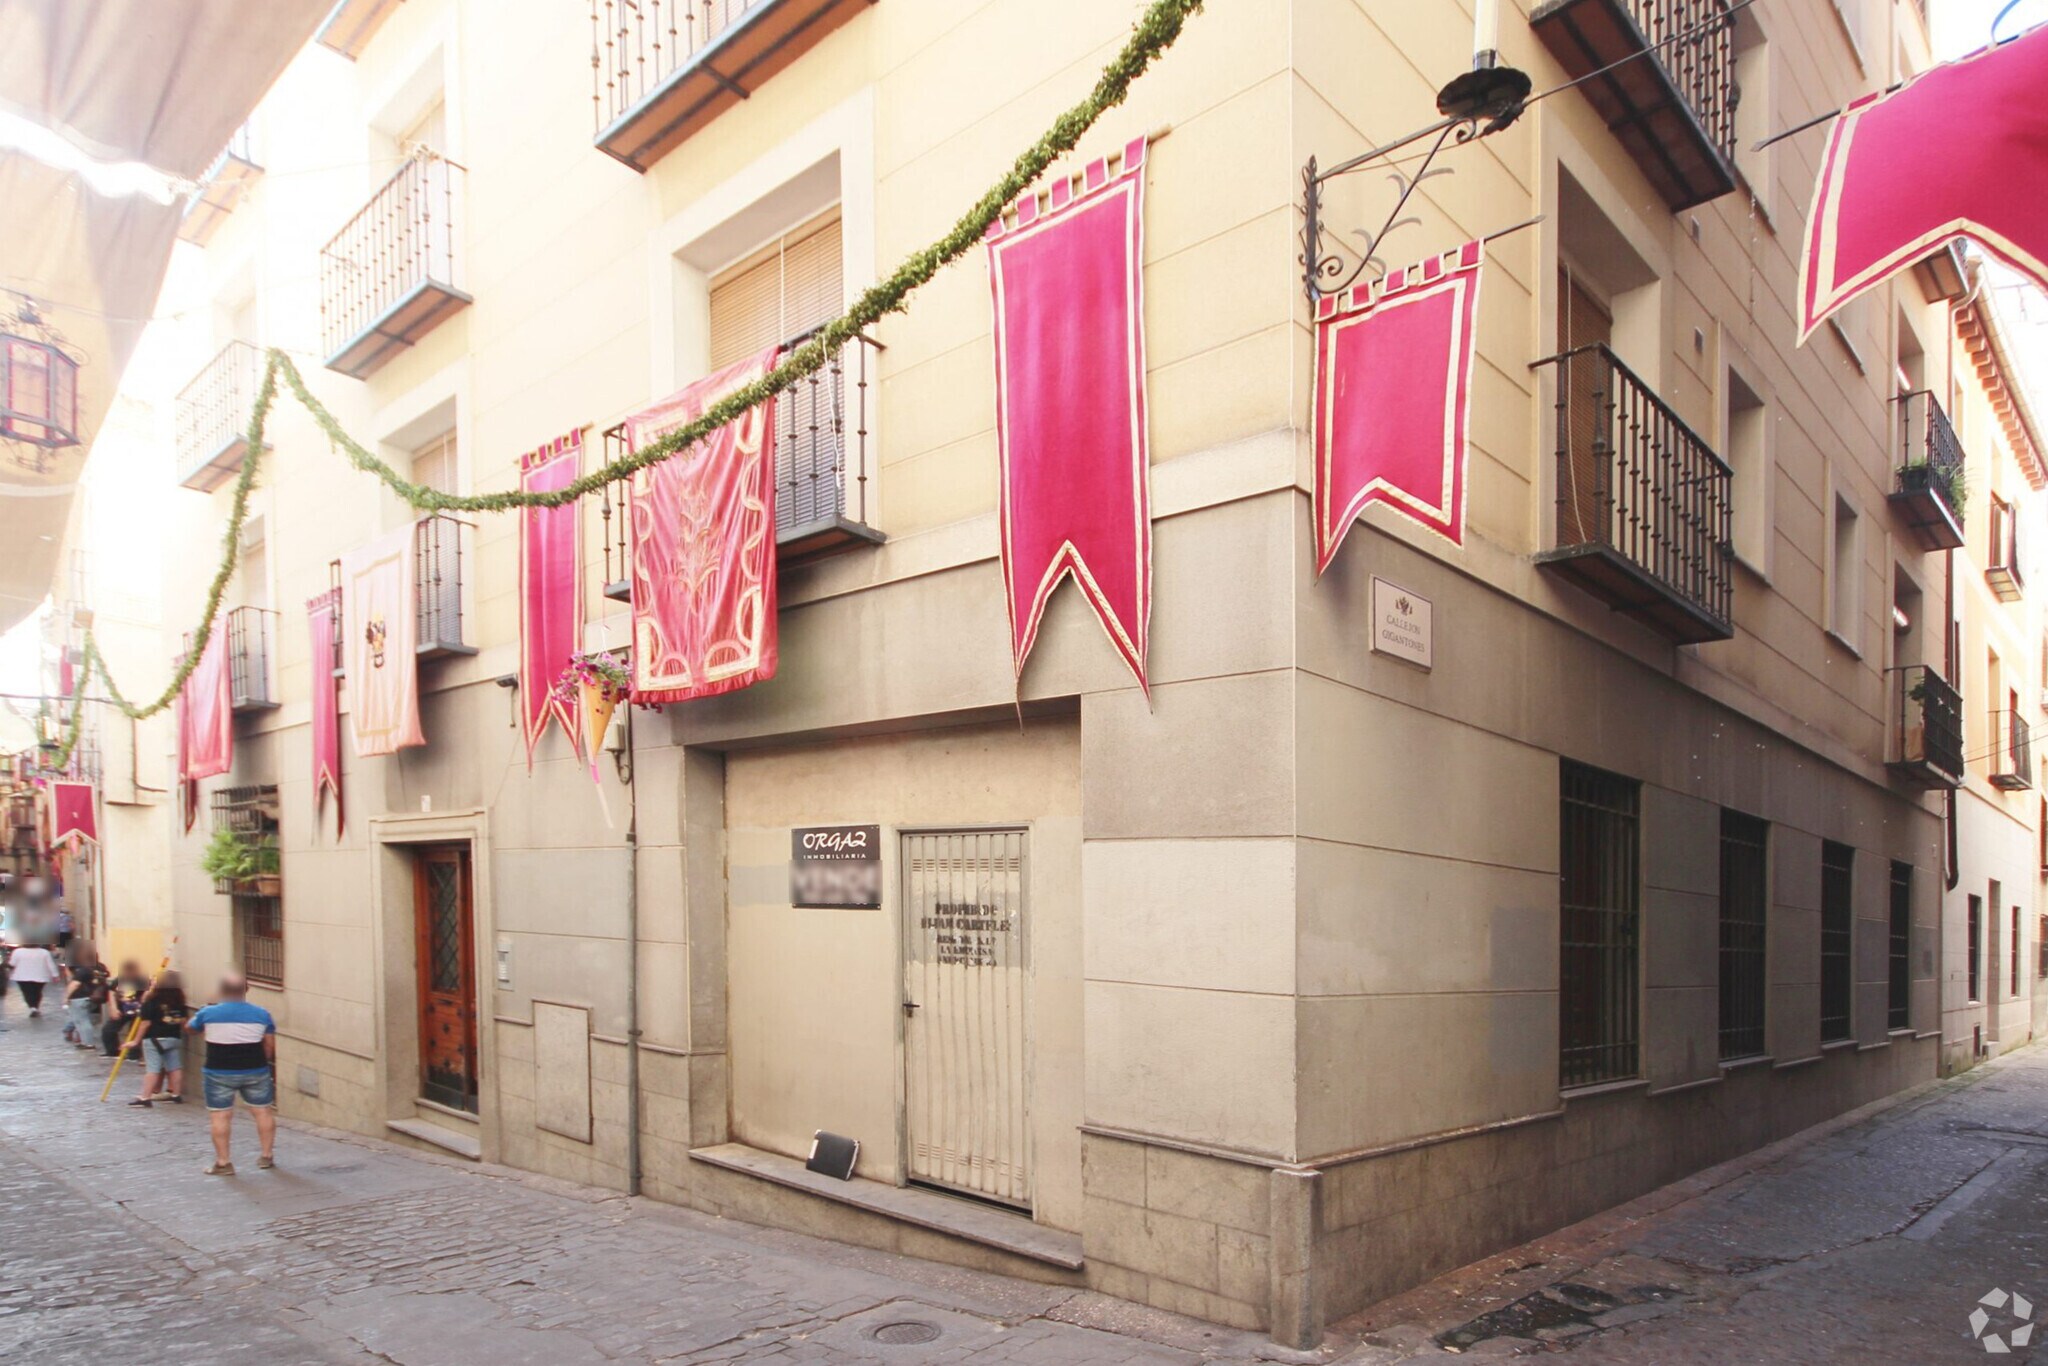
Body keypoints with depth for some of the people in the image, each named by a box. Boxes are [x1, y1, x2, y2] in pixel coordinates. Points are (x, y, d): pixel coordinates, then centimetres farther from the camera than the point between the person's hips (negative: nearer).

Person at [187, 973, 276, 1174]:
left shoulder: (208, 1013, -5)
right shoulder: (261, 1014, -4)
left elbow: (190, 1027, 16)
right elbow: (270, 1046, 0)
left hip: (219, 1073, -1)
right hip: (255, 1072, 1)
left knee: (220, 1115, 6)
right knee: (263, 1111, 12)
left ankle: (222, 1163, 7)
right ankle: (266, 1156, 18)